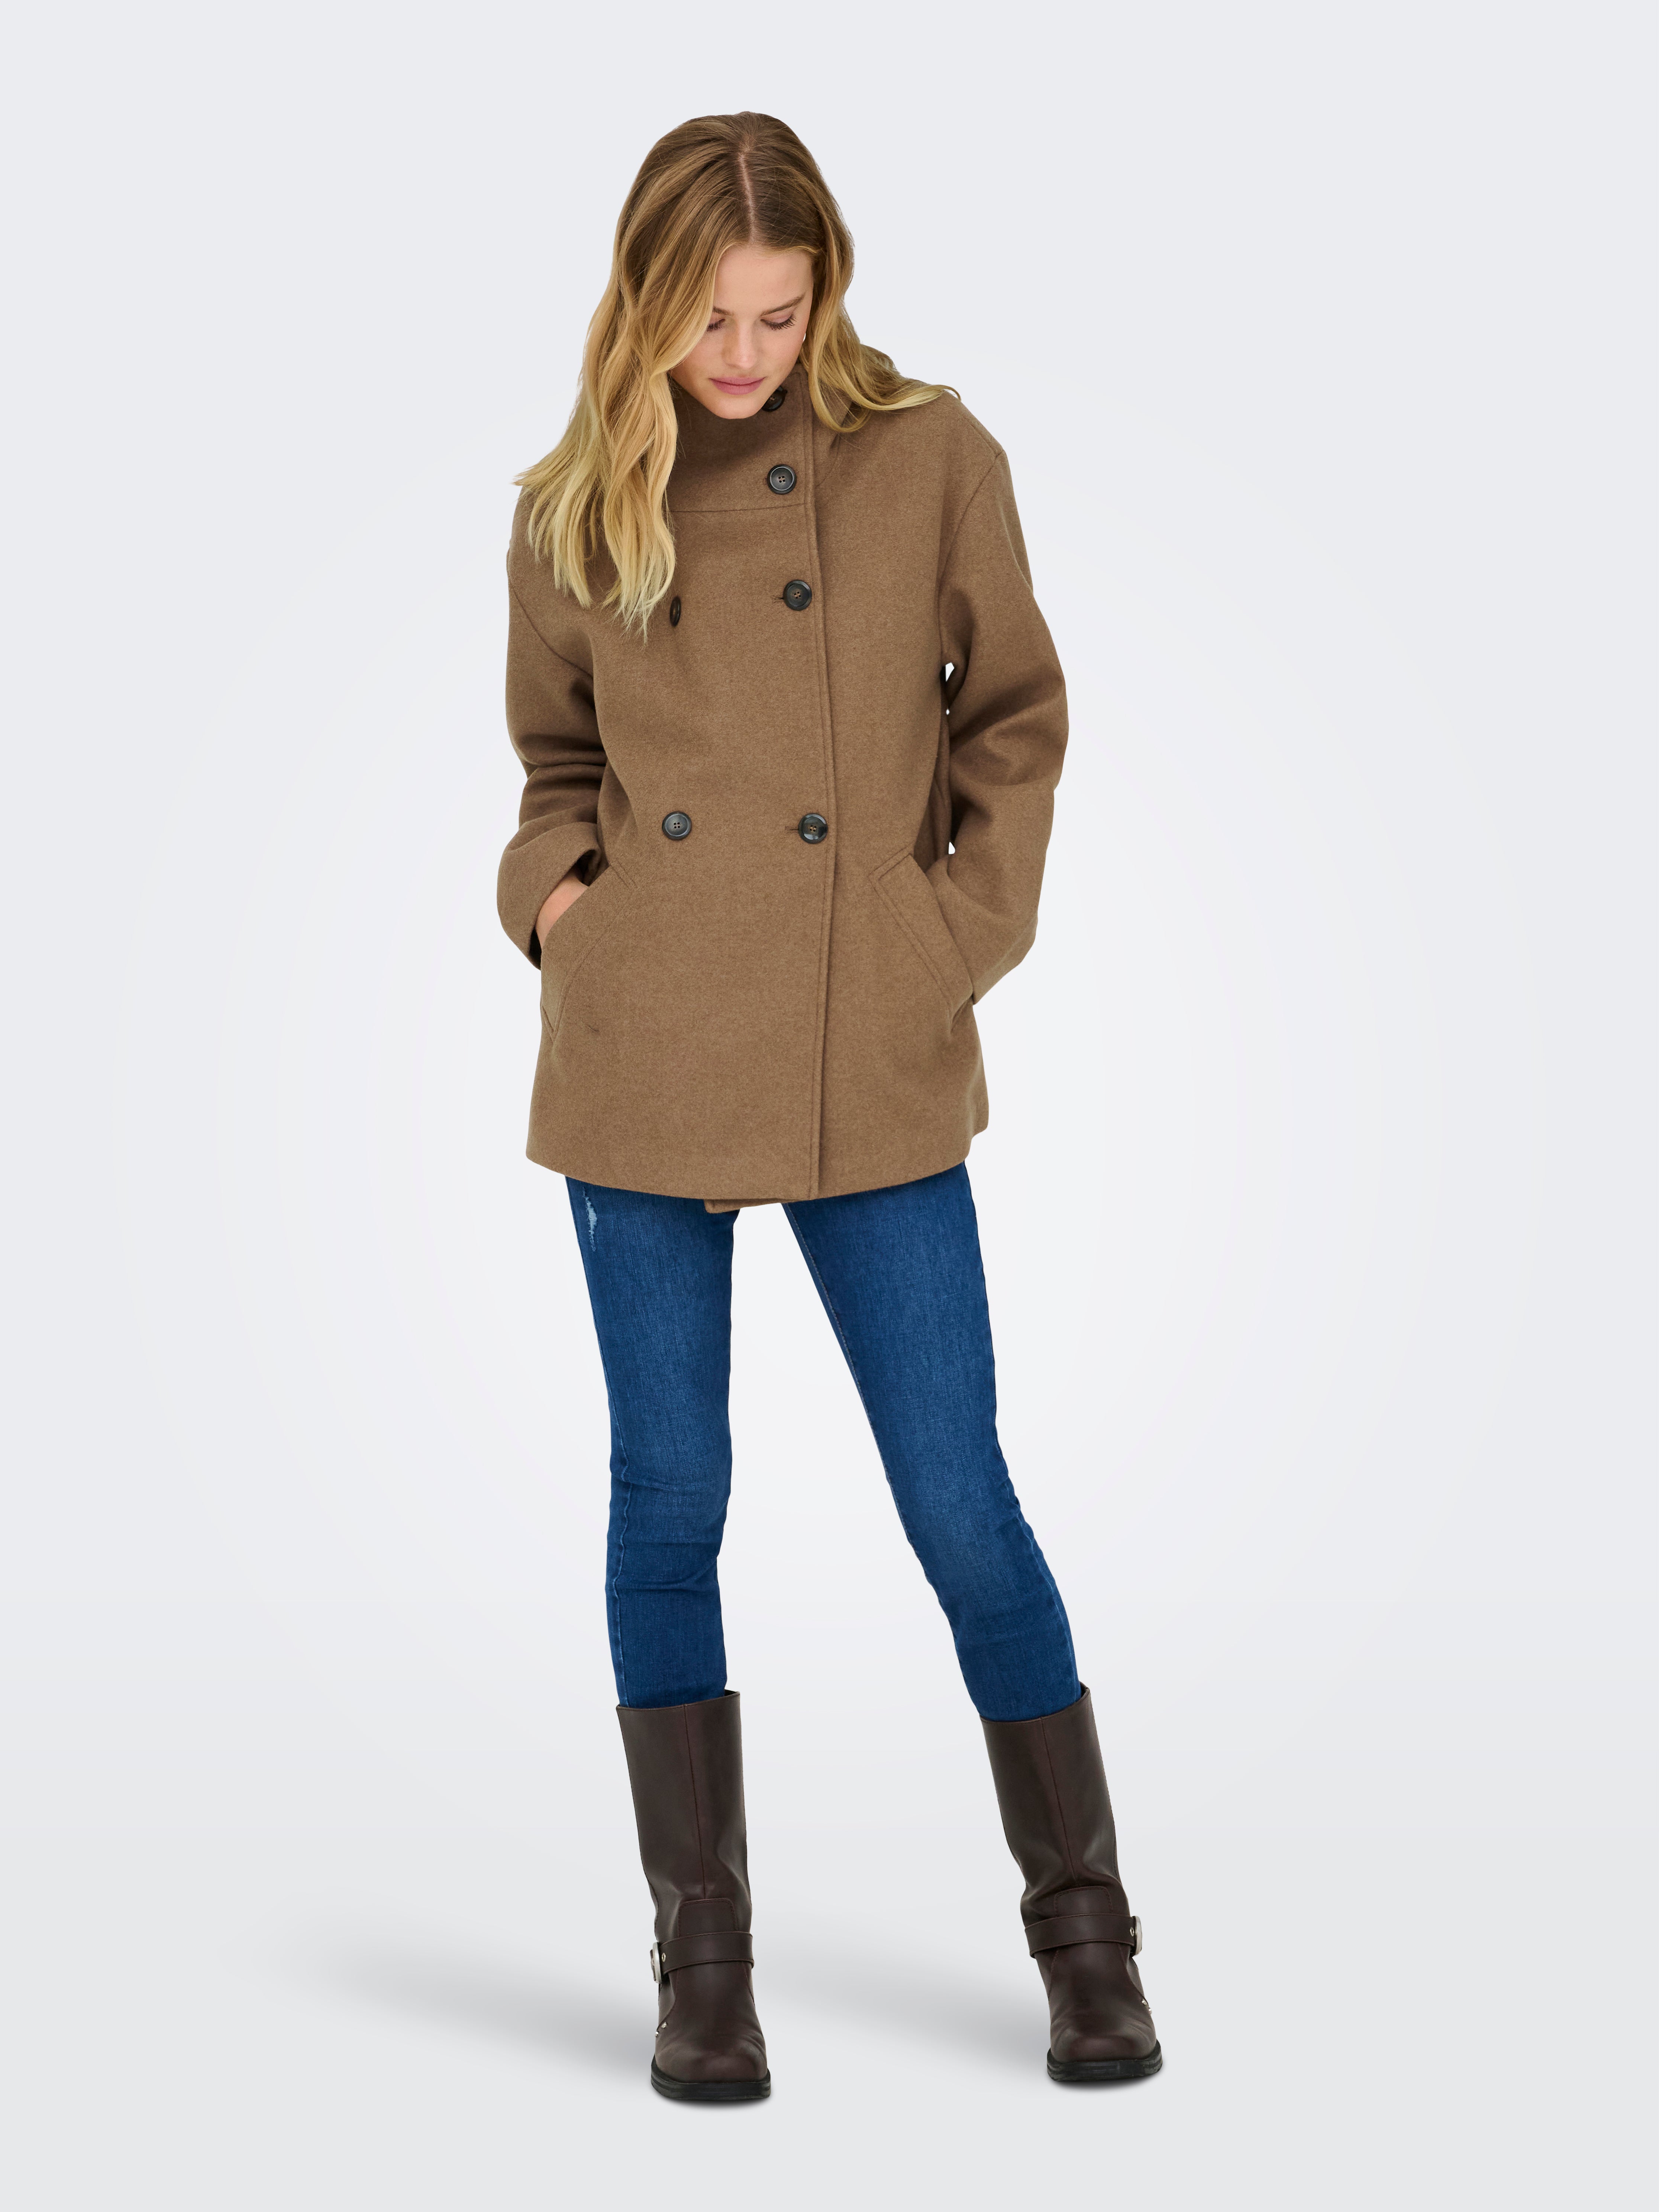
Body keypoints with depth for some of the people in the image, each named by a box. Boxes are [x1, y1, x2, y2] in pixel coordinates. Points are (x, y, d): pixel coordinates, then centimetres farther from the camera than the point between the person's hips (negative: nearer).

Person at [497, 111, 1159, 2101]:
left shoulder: (931, 461, 1)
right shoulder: (576, 509, 6)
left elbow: (1016, 719, 9)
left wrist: (964, 935, -2)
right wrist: (555, 889, -1)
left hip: (870, 1060, -2)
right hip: (639, 1050, 2)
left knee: (960, 1501, 1)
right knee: (669, 1500, 7)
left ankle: (1085, 1934, 18)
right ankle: (701, 1956, 20)